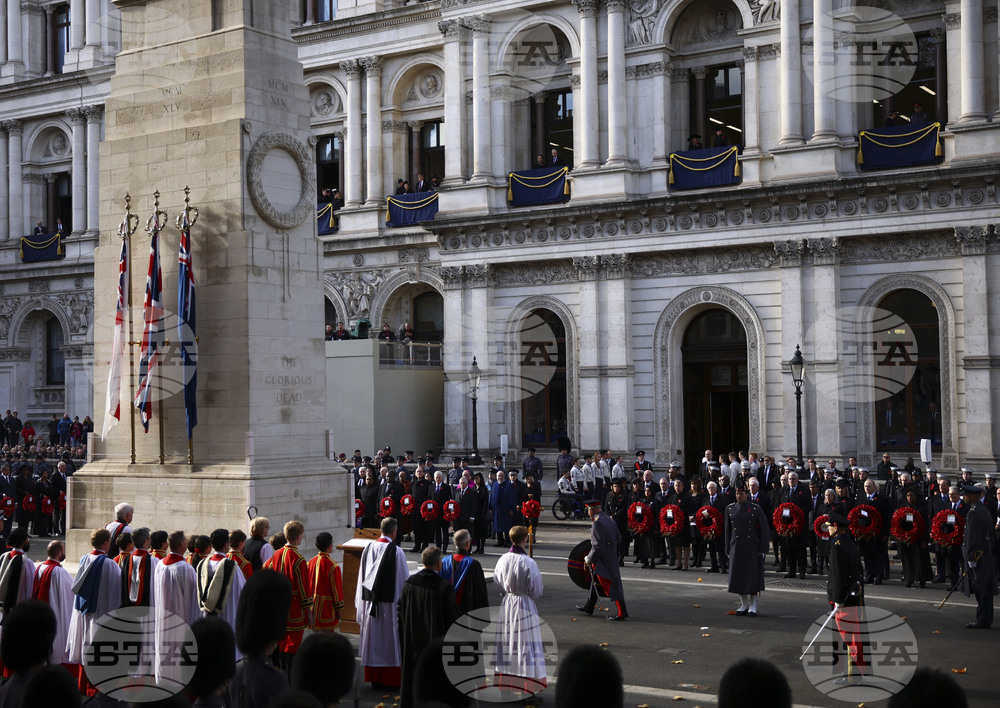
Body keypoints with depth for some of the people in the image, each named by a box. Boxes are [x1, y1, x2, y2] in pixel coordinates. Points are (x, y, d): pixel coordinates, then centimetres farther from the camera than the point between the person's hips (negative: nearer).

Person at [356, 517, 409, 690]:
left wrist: (362, 603, 17)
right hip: (390, 603, -5)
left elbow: (362, 578, 9)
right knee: (390, 640, 3)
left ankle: (374, 677, 17)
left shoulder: (368, 549, 3)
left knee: (373, 638, 11)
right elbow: (404, 580, -8)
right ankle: (392, 679, 8)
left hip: (369, 602, 5)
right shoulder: (396, 552, -12)